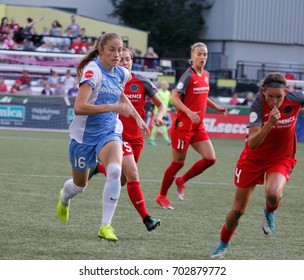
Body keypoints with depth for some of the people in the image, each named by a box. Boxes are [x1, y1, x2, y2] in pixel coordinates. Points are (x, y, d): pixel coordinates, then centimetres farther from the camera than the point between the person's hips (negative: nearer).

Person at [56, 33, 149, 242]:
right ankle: (64, 199, 55)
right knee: (80, 185, 15)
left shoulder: (121, 73, 0)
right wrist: (113, 107, -38)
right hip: (85, 134, -3)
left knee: (115, 170, -27)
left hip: (109, 132, 4)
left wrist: (138, 117, 20)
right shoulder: (93, 71, -21)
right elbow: (79, 107, -33)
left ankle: (106, 226, -20)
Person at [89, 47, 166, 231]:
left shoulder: (142, 82, 0)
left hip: (137, 137, 4)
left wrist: (159, 116, -15)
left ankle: (98, 168, 42)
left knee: (121, 180, 13)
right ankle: (146, 218, -15)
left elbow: (161, 105, 5)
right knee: (133, 175, -18)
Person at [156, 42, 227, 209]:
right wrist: (189, 112, -30)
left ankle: (182, 180, 16)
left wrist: (217, 108, 16)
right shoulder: (189, 76, -14)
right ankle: (162, 196, 18)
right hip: (183, 125, -7)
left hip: (198, 127, 7)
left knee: (210, 158, -4)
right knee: (178, 162, 1)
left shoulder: (206, 76, 9)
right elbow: (174, 97, -19)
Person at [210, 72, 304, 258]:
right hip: (254, 158, -1)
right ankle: (224, 243, 36)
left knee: (273, 194, -33)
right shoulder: (258, 105, -28)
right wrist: (270, 123, -50)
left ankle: (270, 213, 4)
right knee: (237, 210, 7)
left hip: (282, 158, 1)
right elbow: (252, 143, -37)